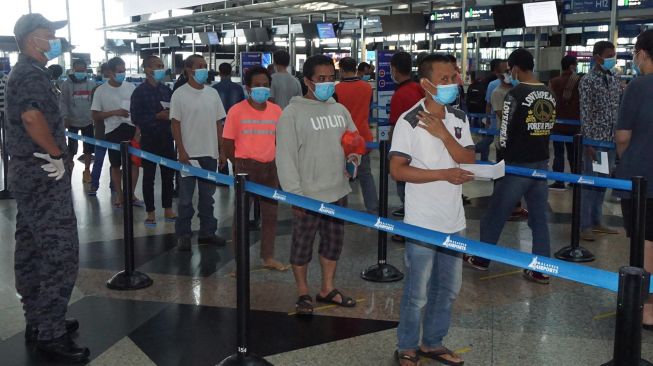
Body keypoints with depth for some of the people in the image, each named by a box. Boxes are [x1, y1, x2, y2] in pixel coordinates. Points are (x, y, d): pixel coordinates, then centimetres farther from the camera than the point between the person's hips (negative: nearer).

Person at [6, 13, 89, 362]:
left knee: (31, 250, 15)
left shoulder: (23, 71, 18)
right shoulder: (32, 73, -15)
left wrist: (54, 152, 17)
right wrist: (57, 154, -20)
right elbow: (32, 116, -32)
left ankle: (38, 322, 26)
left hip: (27, 170, 11)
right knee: (61, 252, -7)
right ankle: (51, 334, -1)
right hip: (44, 172, -11)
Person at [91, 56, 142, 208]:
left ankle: (131, 193, 18)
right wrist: (115, 112, -15)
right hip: (113, 132, -1)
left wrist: (138, 132, -5)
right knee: (116, 165, 9)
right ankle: (119, 195, 23)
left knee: (135, 162, 2)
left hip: (131, 129, 1)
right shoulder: (101, 90, -4)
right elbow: (95, 115, -3)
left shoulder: (131, 87, 2)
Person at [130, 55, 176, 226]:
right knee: (149, 176, 4)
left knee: (168, 174, 9)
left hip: (167, 137, 4)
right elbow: (135, 117, -11)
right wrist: (158, 116, -19)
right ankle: (150, 213, 12)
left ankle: (168, 210, 20)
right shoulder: (139, 92, -5)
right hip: (149, 139, -4)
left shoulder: (166, 90, 9)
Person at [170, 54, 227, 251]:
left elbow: (218, 123, 11)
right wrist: (181, 151, -12)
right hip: (189, 154, -4)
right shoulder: (180, 94, -5)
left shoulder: (212, 93, 8)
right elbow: (175, 124, -6)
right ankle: (183, 235, 13)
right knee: (185, 197, 3)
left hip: (210, 154, 4)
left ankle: (207, 232, 21)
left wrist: (222, 150, 7)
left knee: (207, 196, 11)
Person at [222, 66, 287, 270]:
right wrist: (241, 164, 0)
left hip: (269, 166, 4)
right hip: (245, 166, -4)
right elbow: (227, 143, -4)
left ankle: (268, 257, 26)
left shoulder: (276, 111, 2)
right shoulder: (237, 111, -9)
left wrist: (272, 160, 3)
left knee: (270, 213, 12)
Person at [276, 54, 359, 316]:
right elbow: (285, 157, -12)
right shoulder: (293, 113, -9)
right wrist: (294, 194, -16)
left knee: (334, 242, 16)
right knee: (302, 244, 6)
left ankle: (327, 289, 32)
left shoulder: (340, 110, 9)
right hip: (307, 195, -6)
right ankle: (303, 293, 23)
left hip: (337, 191, 6)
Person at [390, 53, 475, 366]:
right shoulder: (409, 121, -13)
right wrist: (443, 174, -21)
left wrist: (443, 134, -16)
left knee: (448, 289, 17)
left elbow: (468, 161, -2)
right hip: (422, 222, -6)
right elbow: (397, 170, -17)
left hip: (453, 221, 6)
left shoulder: (459, 118, 6)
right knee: (417, 293, 5)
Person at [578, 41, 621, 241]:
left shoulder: (614, 80, 11)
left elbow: (620, 108, 16)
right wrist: (588, 143, -18)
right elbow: (585, 114, -13)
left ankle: (596, 222, 21)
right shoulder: (588, 81, -9)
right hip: (595, 140, -7)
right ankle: (585, 225, 4)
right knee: (590, 182, -3)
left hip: (610, 140, 7)